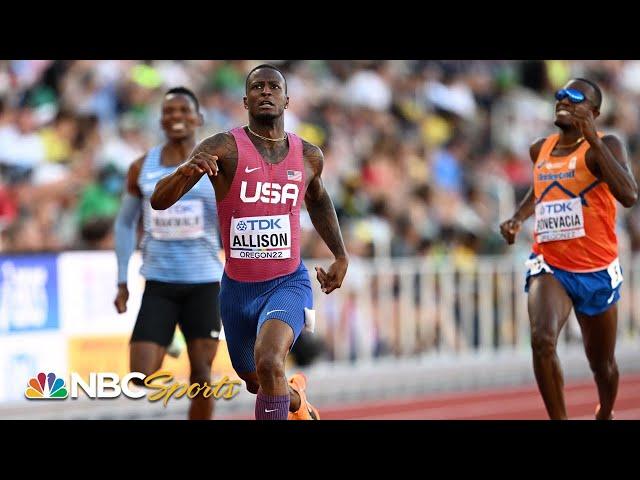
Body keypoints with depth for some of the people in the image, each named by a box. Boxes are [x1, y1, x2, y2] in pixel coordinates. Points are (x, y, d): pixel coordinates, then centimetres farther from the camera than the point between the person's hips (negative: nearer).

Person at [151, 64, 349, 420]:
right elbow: (159, 201, -20)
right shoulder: (224, 148, -13)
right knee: (255, 380, 22)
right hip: (238, 286, 1)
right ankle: (296, 399, 56)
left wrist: (341, 256, 18)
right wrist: (186, 171, -41)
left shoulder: (308, 156, -2)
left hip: (288, 282, -1)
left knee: (268, 361, -30)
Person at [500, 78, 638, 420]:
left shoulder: (604, 146, -11)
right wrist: (518, 218, 10)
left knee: (602, 363, 14)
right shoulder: (540, 149, 6)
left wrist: (593, 139, -29)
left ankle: (605, 414, 45)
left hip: (597, 272, -2)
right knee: (542, 340, -27)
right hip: (549, 266, 3)